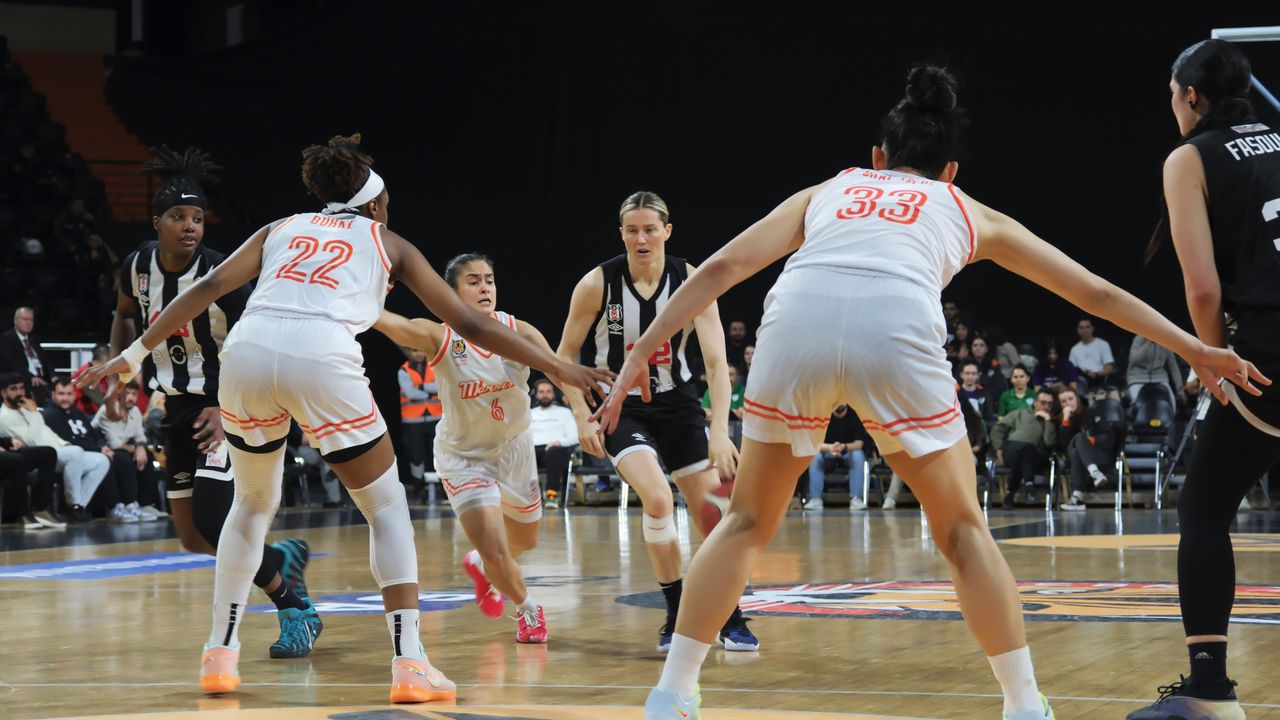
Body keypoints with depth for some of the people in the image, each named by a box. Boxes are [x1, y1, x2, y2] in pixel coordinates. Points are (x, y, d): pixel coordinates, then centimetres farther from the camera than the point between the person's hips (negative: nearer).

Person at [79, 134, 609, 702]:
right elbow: (469, 324, 23)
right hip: (322, 362, -3)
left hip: (246, 353, 3)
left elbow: (209, 287, 16)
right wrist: (559, 369, 28)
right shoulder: (386, 242, 24)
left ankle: (219, 654, 26)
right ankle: (410, 665, 3)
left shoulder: (282, 229, 30)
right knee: (387, 508, 14)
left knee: (253, 502, 28)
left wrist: (135, 354, 18)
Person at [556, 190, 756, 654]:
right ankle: (678, 616, -8)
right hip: (620, 406, -2)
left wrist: (719, 431, -30)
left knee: (712, 513, -2)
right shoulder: (597, 284, -15)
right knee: (657, 499, -24)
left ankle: (729, 619, 16)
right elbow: (566, 355, -4)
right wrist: (582, 417, -14)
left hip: (676, 403, 2)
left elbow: (717, 362, -19)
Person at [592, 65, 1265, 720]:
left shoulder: (827, 192, 35)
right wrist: (1196, 350, 44)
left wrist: (641, 351, 21)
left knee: (746, 520, 19)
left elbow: (721, 267, 22)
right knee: (962, 529, 17)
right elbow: (1095, 292, 37)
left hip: (796, 318, 1)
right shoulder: (970, 213, 34)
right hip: (896, 328, -1)